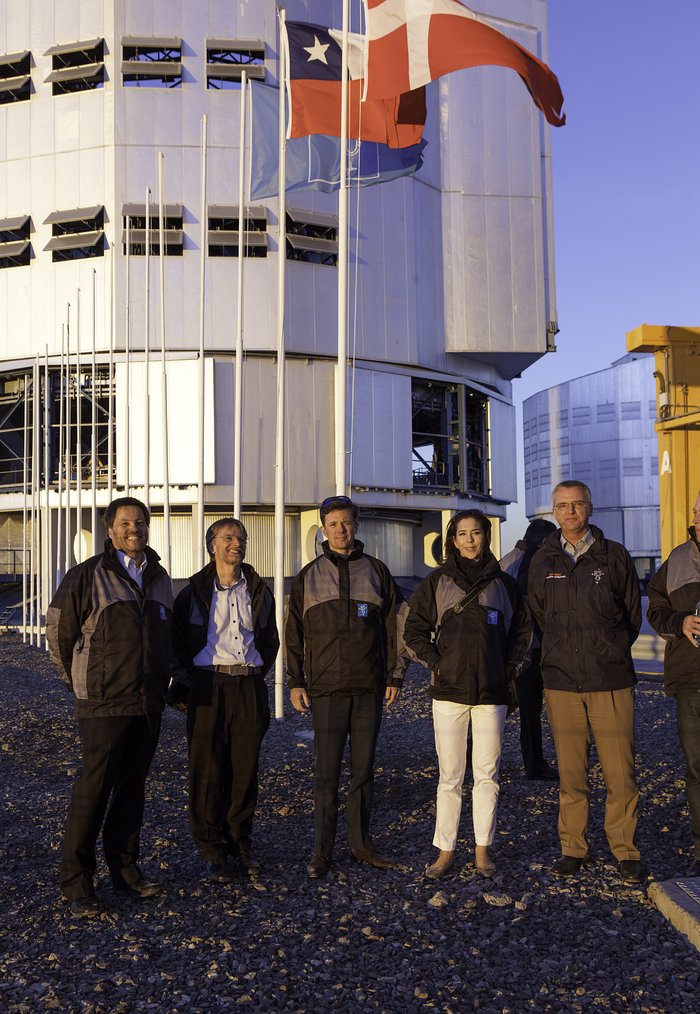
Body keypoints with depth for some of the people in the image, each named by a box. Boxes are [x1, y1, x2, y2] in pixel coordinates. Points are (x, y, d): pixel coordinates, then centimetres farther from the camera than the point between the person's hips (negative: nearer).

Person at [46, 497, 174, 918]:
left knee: (133, 789, 13)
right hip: (104, 705, -5)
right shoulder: (87, 576, -6)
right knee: (93, 792, -2)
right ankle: (77, 882, 8)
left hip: (149, 704, 5)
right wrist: (82, 682, 7)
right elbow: (59, 631, 1)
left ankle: (125, 868, 25)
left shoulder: (160, 579, 11)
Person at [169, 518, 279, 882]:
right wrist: (191, 677, 3)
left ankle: (240, 842, 21)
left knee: (245, 769, 6)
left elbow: (270, 640, 21)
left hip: (249, 686, 2)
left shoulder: (259, 591, 11)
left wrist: (256, 672, 12)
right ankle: (212, 849, 12)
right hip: (208, 686, -2)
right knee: (207, 770, 0)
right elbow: (178, 640, 9)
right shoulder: (194, 592, 3)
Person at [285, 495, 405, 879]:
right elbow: (294, 634, 9)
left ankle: (360, 842, 20)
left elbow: (393, 627, 9)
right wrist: (295, 682, 3)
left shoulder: (376, 571, 8)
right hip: (326, 688, -1)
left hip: (369, 687, 1)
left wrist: (395, 675, 5)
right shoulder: (308, 577, 8)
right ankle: (322, 851, 7)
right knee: (327, 773, -1)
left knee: (364, 769, 9)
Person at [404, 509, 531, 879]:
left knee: (487, 774, 5)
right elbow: (414, 632, 6)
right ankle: (445, 852, 11)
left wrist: (508, 670, 5)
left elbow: (521, 631, 15)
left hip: (492, 693, 1)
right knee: (450, 776, 3)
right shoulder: (437, 582, 5)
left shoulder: (504, 584, 9)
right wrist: (436, 663, -4)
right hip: (449, 691, -1)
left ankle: (483, 850, 16)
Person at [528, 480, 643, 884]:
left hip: (612, 681, -1)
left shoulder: (615, 555, 3)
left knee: (621, 772, -1)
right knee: (571, 773, 6)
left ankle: (626, 851, 13)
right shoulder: (543, 561, 8)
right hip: (561, 682, 2)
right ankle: (573, 848, 17)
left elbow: (633, 613, 12)